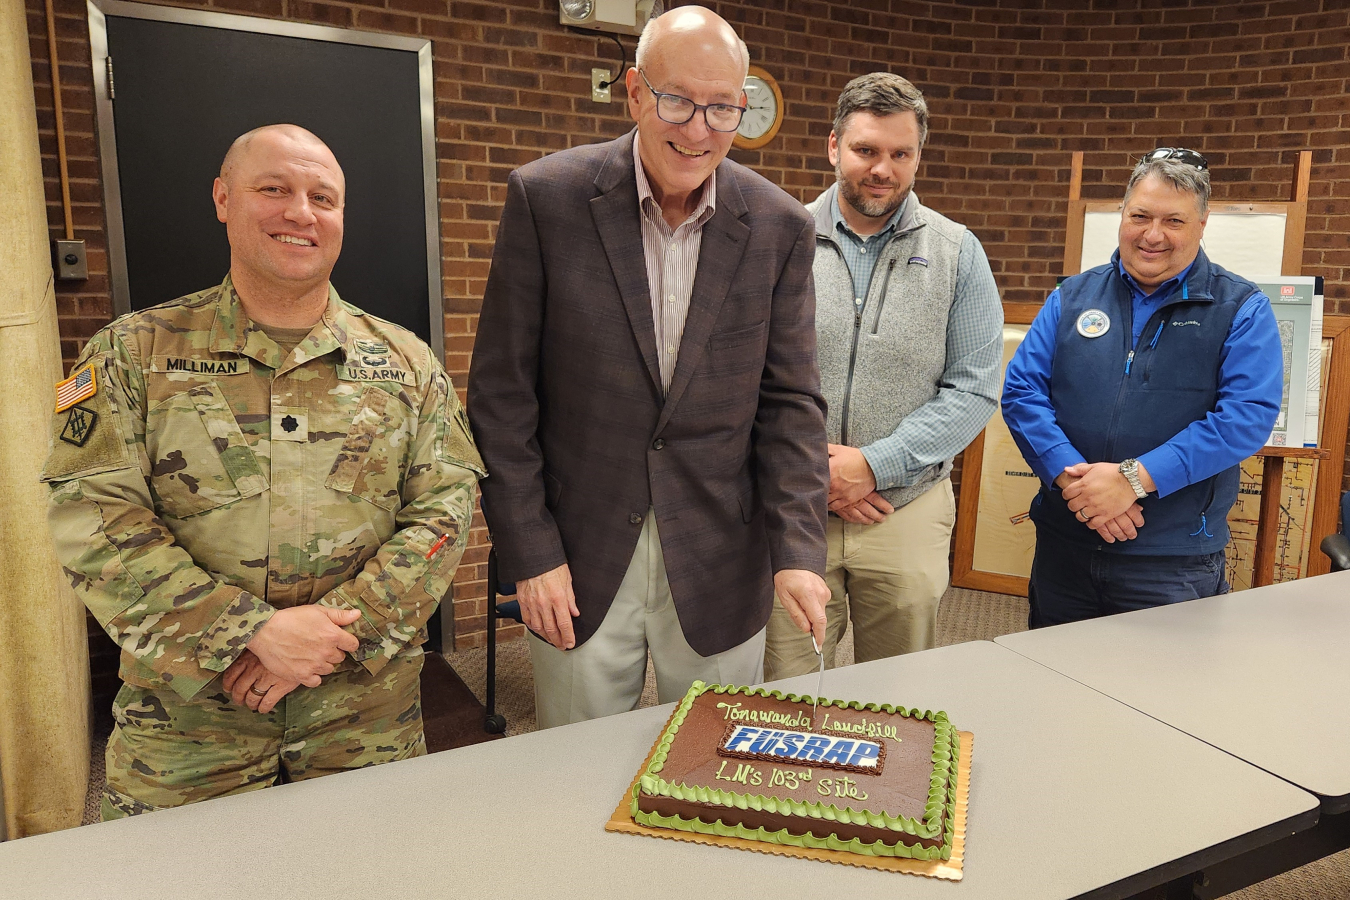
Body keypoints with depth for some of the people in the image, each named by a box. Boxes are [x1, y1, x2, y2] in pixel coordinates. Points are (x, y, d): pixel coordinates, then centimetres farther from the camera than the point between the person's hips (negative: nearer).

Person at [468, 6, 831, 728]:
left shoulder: (781, 227, -2)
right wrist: (529, 552, -8)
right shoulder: (546, 198, -7)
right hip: (580, 560, -1)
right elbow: (502, 393, -5)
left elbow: (789, 400, 0)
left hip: (720, 571, 2)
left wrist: (797, 552, -10)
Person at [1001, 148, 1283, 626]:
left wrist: (1135, 478, -22)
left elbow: (1248, 415, -13)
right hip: (1063, 547, 3)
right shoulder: (1073, 296, 7)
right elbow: (1021, 390, -2)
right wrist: (1071, 476, -17)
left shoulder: (1242, 309, -1)